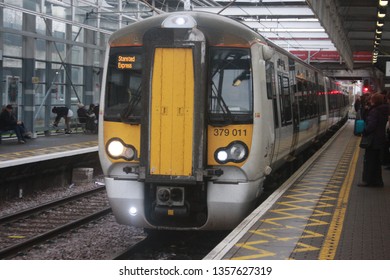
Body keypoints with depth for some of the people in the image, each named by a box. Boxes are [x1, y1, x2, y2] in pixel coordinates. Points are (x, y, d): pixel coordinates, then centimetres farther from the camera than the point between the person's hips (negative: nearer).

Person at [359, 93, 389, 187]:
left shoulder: (374, 111, -20)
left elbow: (371, 125, -26)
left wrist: (364, 132, -12)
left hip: (373, 140, -9)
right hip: (381, 139, 9)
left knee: (368, 160, 0)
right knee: (376, 161, 16)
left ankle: (368, 180, 4)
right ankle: (377, 181, 21)